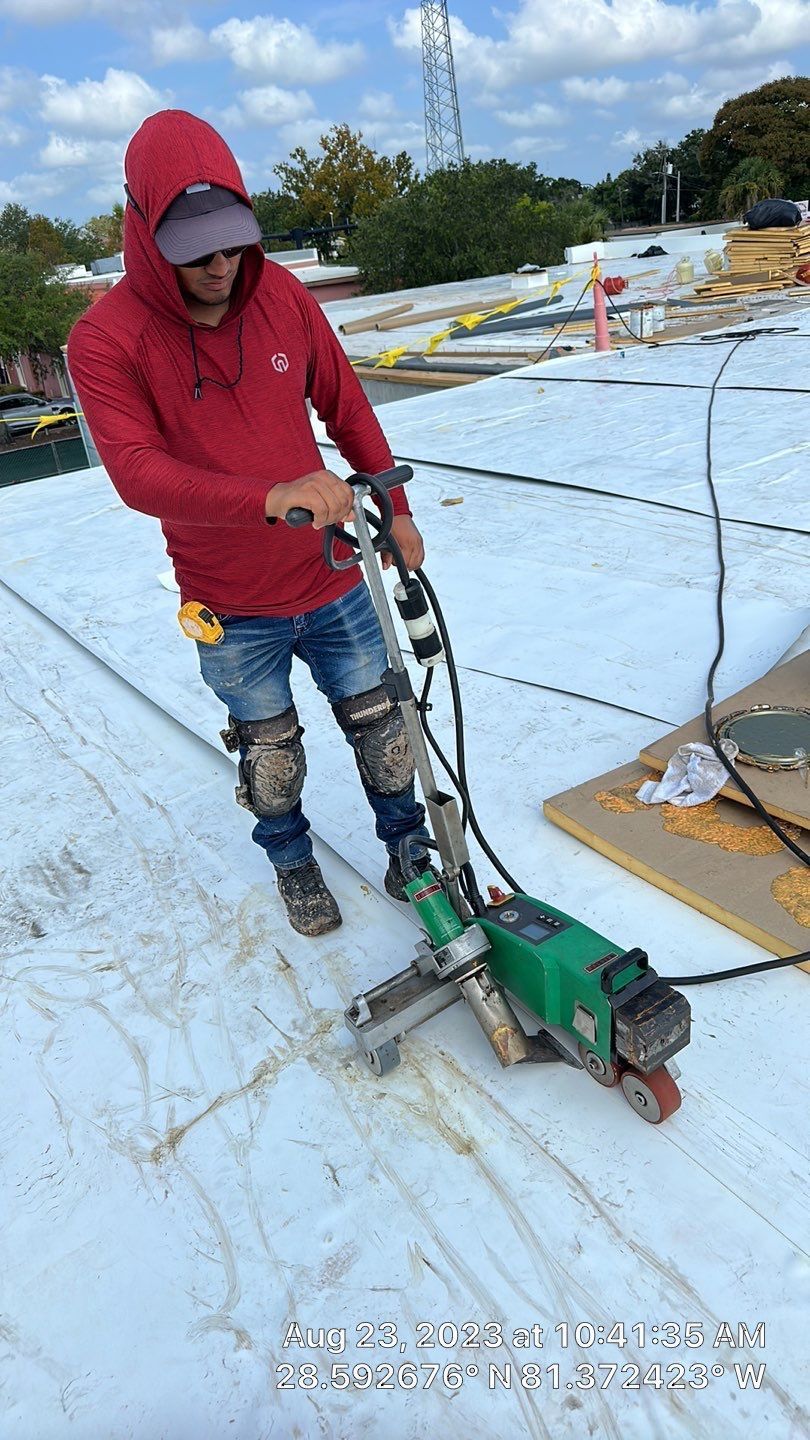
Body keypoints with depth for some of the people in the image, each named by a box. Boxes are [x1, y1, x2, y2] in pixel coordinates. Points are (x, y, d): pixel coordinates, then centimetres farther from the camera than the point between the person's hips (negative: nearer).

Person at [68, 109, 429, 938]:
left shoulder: (283, 297, -4)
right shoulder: (106, 340, -15)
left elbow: (349, 410, 6)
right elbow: (138, 473, -28)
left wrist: (396, 512, 8)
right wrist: (270, 497, -43)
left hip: (333, 580, 3)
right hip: (232, 613, -2)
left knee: (382, 728, 14)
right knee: (270, 756, 15)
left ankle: (407, 843, 40)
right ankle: (292, 863, 43)